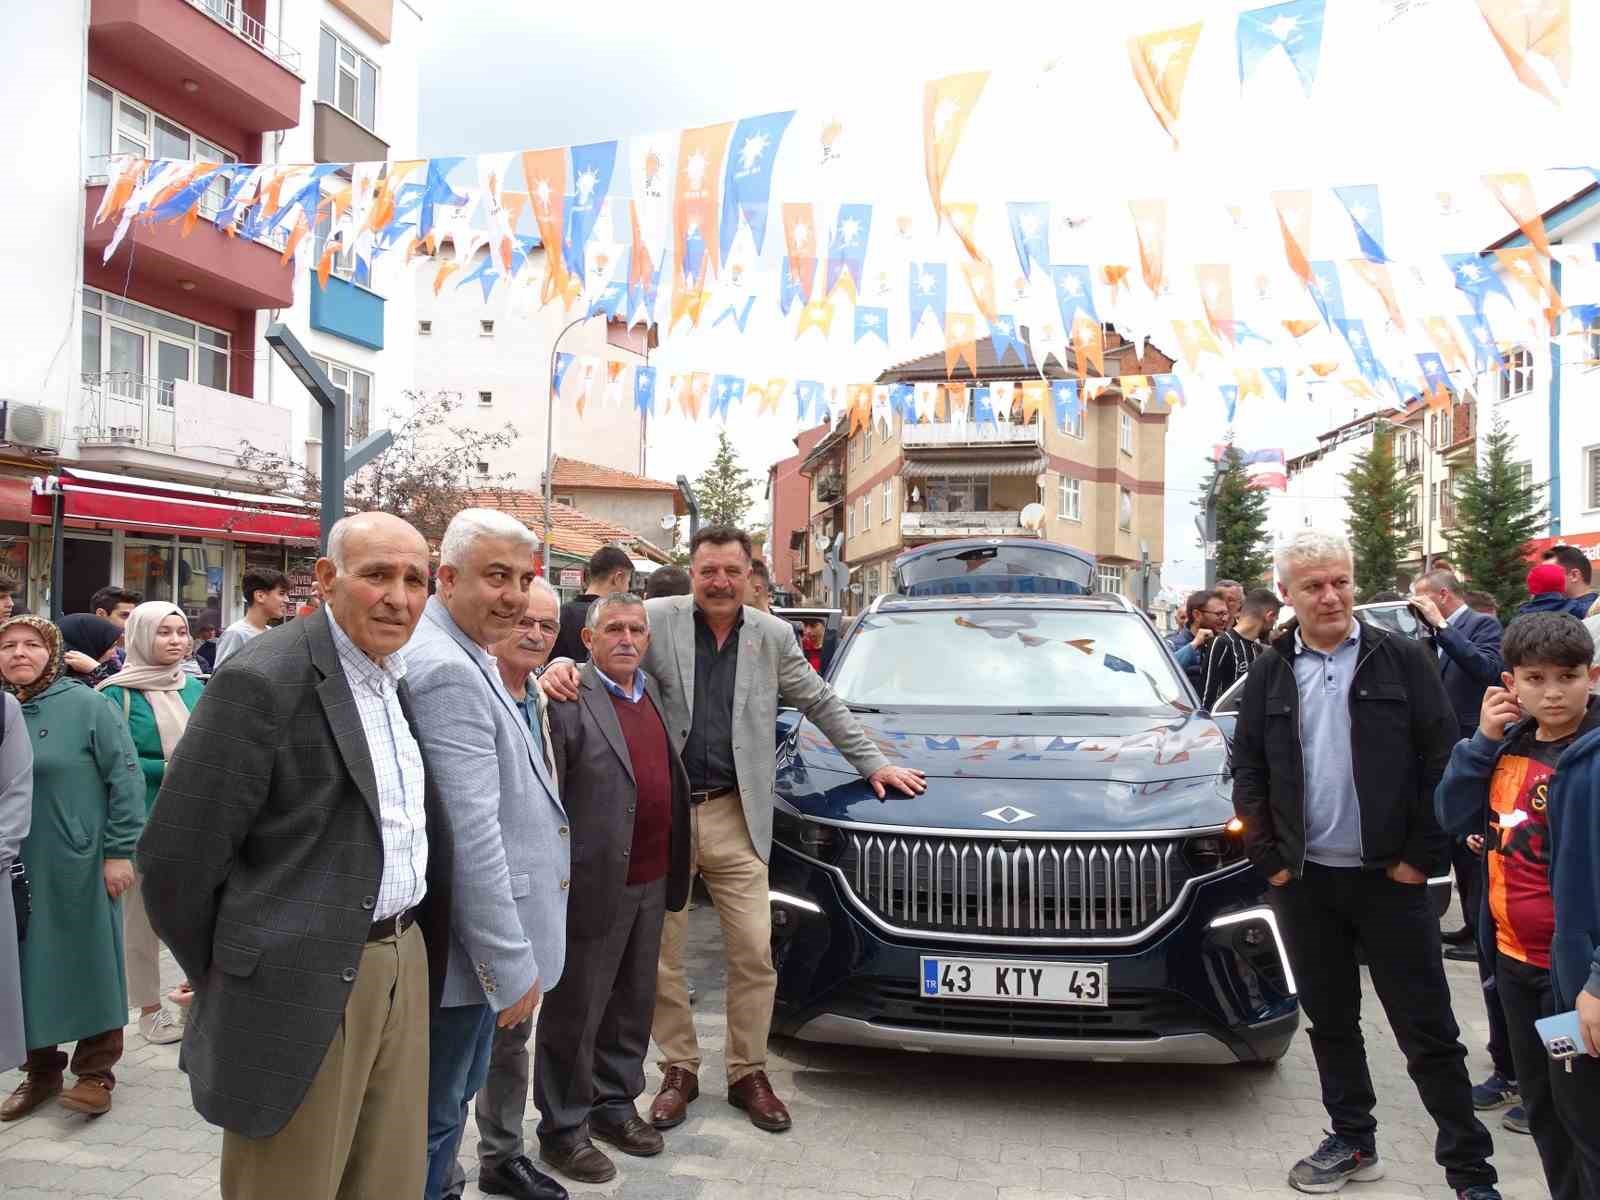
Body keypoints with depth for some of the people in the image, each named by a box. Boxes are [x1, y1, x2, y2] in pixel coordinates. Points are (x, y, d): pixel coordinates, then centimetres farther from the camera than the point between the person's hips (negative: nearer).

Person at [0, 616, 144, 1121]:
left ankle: (95, 1071, 18)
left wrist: (118, 851, -12)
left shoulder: (85, 705, -7)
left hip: (78, 867, -4)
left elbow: (125, 779, -9)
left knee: (89, 965, 5)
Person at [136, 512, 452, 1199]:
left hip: (403, 966, 7)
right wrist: (229, 977, -3)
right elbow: (176, 857, -14)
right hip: (306, 987, -7)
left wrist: (417, 948, 13)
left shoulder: (398, 683, 10)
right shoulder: (263, 680, -15)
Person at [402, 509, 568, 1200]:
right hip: (468, 941, -10)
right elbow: (470, 834, -26)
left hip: (480, 938, 10)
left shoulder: (462, 659, 10)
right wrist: (512, 963, -22)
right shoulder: (447, 671, -23)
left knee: (452, 1096, 24)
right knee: (433, 1115, 6)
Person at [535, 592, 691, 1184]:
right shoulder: (567, 698, -14)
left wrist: (672, 870, 13)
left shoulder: (652, 691, 11)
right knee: (576, 1012, 7)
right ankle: (562, 1128, 22)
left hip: (652, 880, 7)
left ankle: (615, 1102, 36)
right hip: (595, 884, -7)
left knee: (633, 1004, 19)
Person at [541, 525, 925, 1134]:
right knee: (660, 954, 9)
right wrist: (562, 666, -31)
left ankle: (749, 1073, 22)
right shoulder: (657, 620, -2)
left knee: (754, 952, 4)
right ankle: (679, 1069, 27)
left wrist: (873, 763, 15)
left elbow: (821, 704, 15)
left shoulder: (774, 636, 6)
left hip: (734, 818, 2)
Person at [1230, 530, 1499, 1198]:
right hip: (1304, 880, 3)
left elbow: (1442, 760, -4)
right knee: (1330, 1022, 15)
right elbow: (1247, 772, 7)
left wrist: (1422, 857, -8)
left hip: (1388, 876, -3)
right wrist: (1270, 860, 1)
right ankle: (1353, 1143, 30)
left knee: (1428, 1030, 4)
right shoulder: (1269, 675, 5)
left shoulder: (1402, 660, -2)